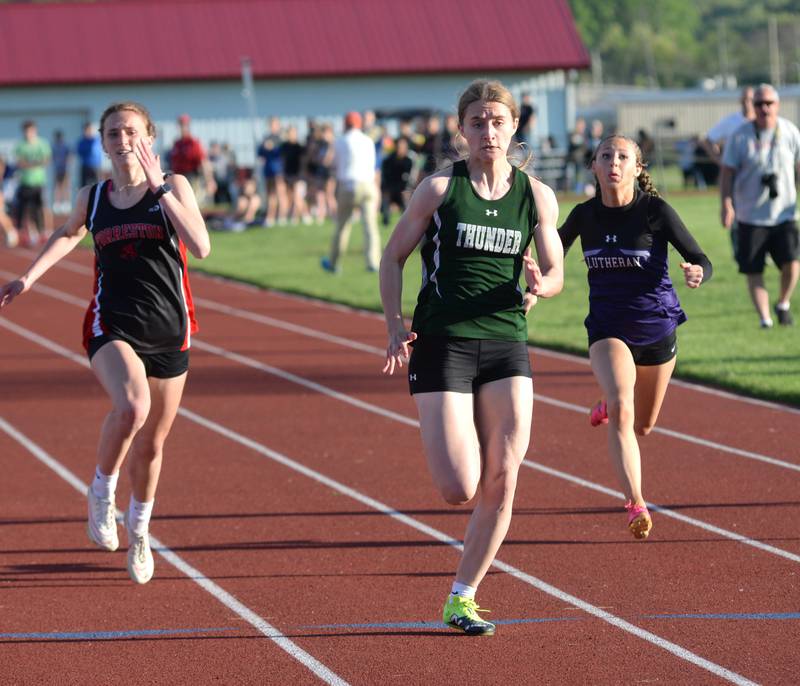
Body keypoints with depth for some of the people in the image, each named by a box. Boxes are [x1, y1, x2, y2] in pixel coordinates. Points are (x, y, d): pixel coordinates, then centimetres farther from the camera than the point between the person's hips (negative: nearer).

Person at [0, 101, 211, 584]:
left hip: (169, 331, 1)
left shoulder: (173, 186, -2)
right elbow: (69, 235, 28)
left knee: (152, 443, 12)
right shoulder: (92, 198, 5)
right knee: (131, 405, -31)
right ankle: (102, 492, -6)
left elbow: (201, 247, -18)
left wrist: (160, 187, -20)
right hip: (111, 326, -1)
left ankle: (139, 530, 38)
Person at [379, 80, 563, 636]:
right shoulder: (441, 188, -2)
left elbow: (555, 273, 11)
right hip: (443, 343, -3)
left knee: (501, 485, -3)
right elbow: (393, 257, 5)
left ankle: (463, 598, 11)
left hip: (508, 344, 3)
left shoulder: (536, 196, 6)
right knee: (460, 490, -14)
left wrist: (539, 284, -13)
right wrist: (395, 328, -7)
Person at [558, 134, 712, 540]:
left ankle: (611, 404, 54)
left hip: (657, 327, 0)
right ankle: (636, 506, -28)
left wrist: (697, 273, -38)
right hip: (608, 328, 0)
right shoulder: (585, 215, -6)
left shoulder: (655, 211, -14)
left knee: (642, 426, 17)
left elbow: (700, 260, -14)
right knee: (621, 410, -26)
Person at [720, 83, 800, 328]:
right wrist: (727, 204, -12)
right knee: (753, 272, -2)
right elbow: (727, 172, 0)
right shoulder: (740, 136, -3)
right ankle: (765, 318, 10)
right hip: (750, 216, 0)